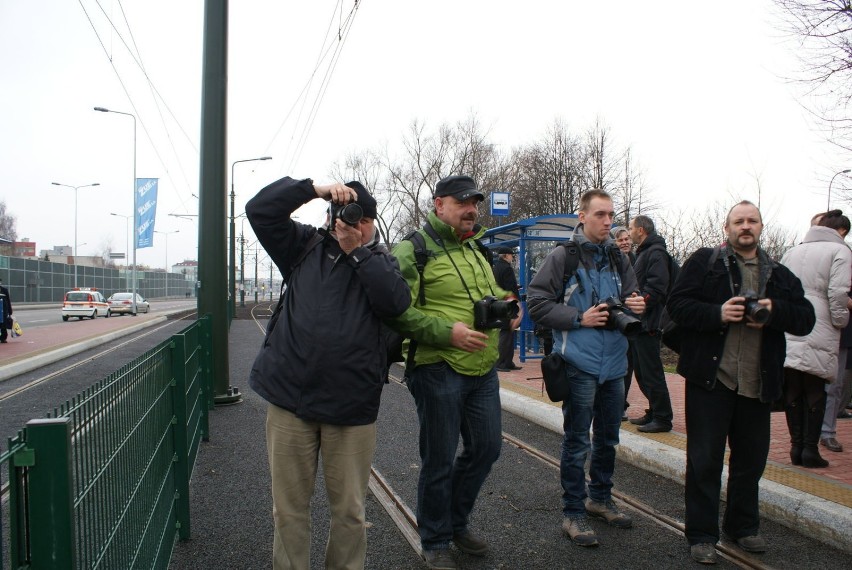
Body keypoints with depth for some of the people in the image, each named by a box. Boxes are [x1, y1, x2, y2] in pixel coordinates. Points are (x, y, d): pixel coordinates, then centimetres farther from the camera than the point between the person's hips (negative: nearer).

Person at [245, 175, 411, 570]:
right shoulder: (306, 247, 9)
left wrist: (357, 252, -11)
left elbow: (397, 301, -11)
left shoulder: (381, 261, 8)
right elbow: (259, 210, 1)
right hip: (289, 398, 1)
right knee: (288, 507, 11)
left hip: (352, 406, 0)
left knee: (350, 510, 11)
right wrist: (314, 189, -8)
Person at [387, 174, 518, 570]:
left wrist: (505, 302, 6)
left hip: (483, 369, 8)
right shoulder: (413, 250, -11)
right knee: (439, 461, 5)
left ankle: (456, 523, 39)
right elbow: (398, 312, -19)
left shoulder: (476, 248, 15)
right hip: (439, 370, -8)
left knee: (485, 448, 16)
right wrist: (448, 332, -25)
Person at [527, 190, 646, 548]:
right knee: (576, 443, 3)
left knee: (608, 439, 18)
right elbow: (536, 303, -10)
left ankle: (600, 499, 36)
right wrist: (580, 318, -16)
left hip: (614, 363, 6)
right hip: (580, 364, -6)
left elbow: (631, 300, 17)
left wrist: (637, 306, -6)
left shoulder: (618, 259, 9)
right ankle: (573, 513, 15)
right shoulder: (562, 257, -8)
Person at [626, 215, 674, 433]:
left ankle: (662, 418, 2)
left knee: (651, 372, -6)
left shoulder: (656, 253, -12)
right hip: (638, 323, 10)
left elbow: (656, 289, -22)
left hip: (648, 324, -10)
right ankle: (654, 413, 24)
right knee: (641, 372, 15)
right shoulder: (643, 253, 21)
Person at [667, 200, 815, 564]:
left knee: (751, 459, 16)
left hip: (757, 384, 4)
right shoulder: (704, 262, 1)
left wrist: (775, 312, -13)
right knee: (704, 460, 2)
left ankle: (743, 526, 35)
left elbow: (806, 319, 6)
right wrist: (717, 313, -20)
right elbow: (677, 304, -6)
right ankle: (701, 534, 14)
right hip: (710, 380, -4)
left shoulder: (779, 275, 12)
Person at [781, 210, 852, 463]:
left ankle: (797, 446, 14)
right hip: (818, 335, -5)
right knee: (816, 393, 6)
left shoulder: (791, 252, 16)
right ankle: (810, 449, 7)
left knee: (792, 392, 10)